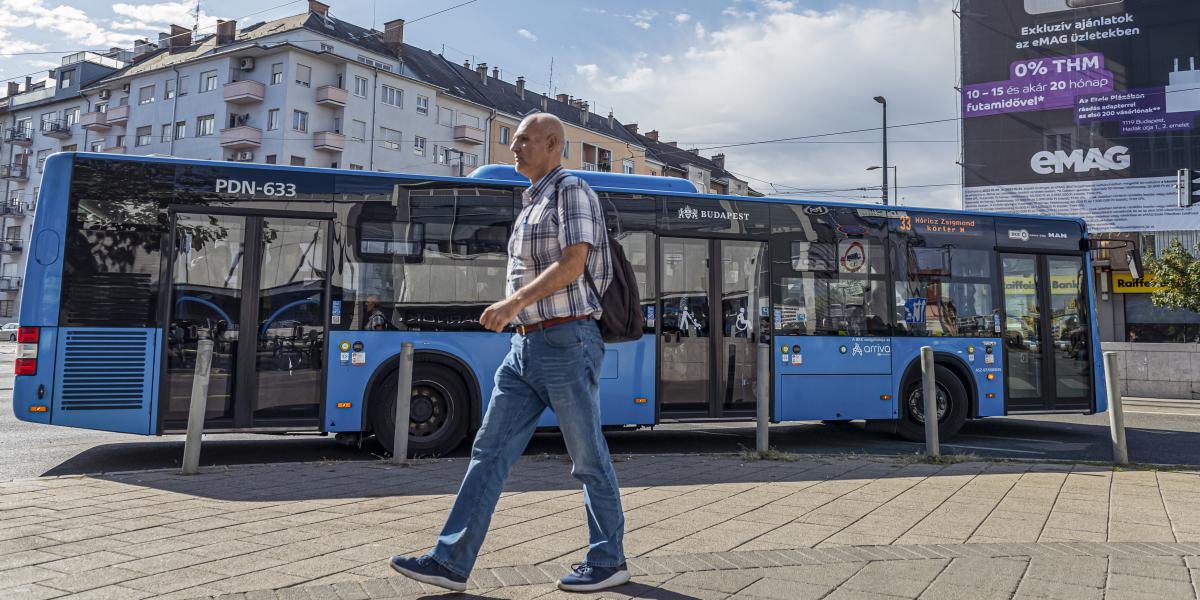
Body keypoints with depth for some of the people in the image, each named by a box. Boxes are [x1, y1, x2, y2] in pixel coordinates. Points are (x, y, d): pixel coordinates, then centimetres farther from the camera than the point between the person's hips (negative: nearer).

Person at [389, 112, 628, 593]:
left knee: (589, 459, 3)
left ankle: (608, 562, 18)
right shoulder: (532, 206, 20)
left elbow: (573, 264, -19)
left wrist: (515, 302, -26)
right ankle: (451, 562, 7)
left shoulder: (572, 191, -6)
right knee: (490, 452, 4)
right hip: (525, 346, 9)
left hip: (566, 343, -9)